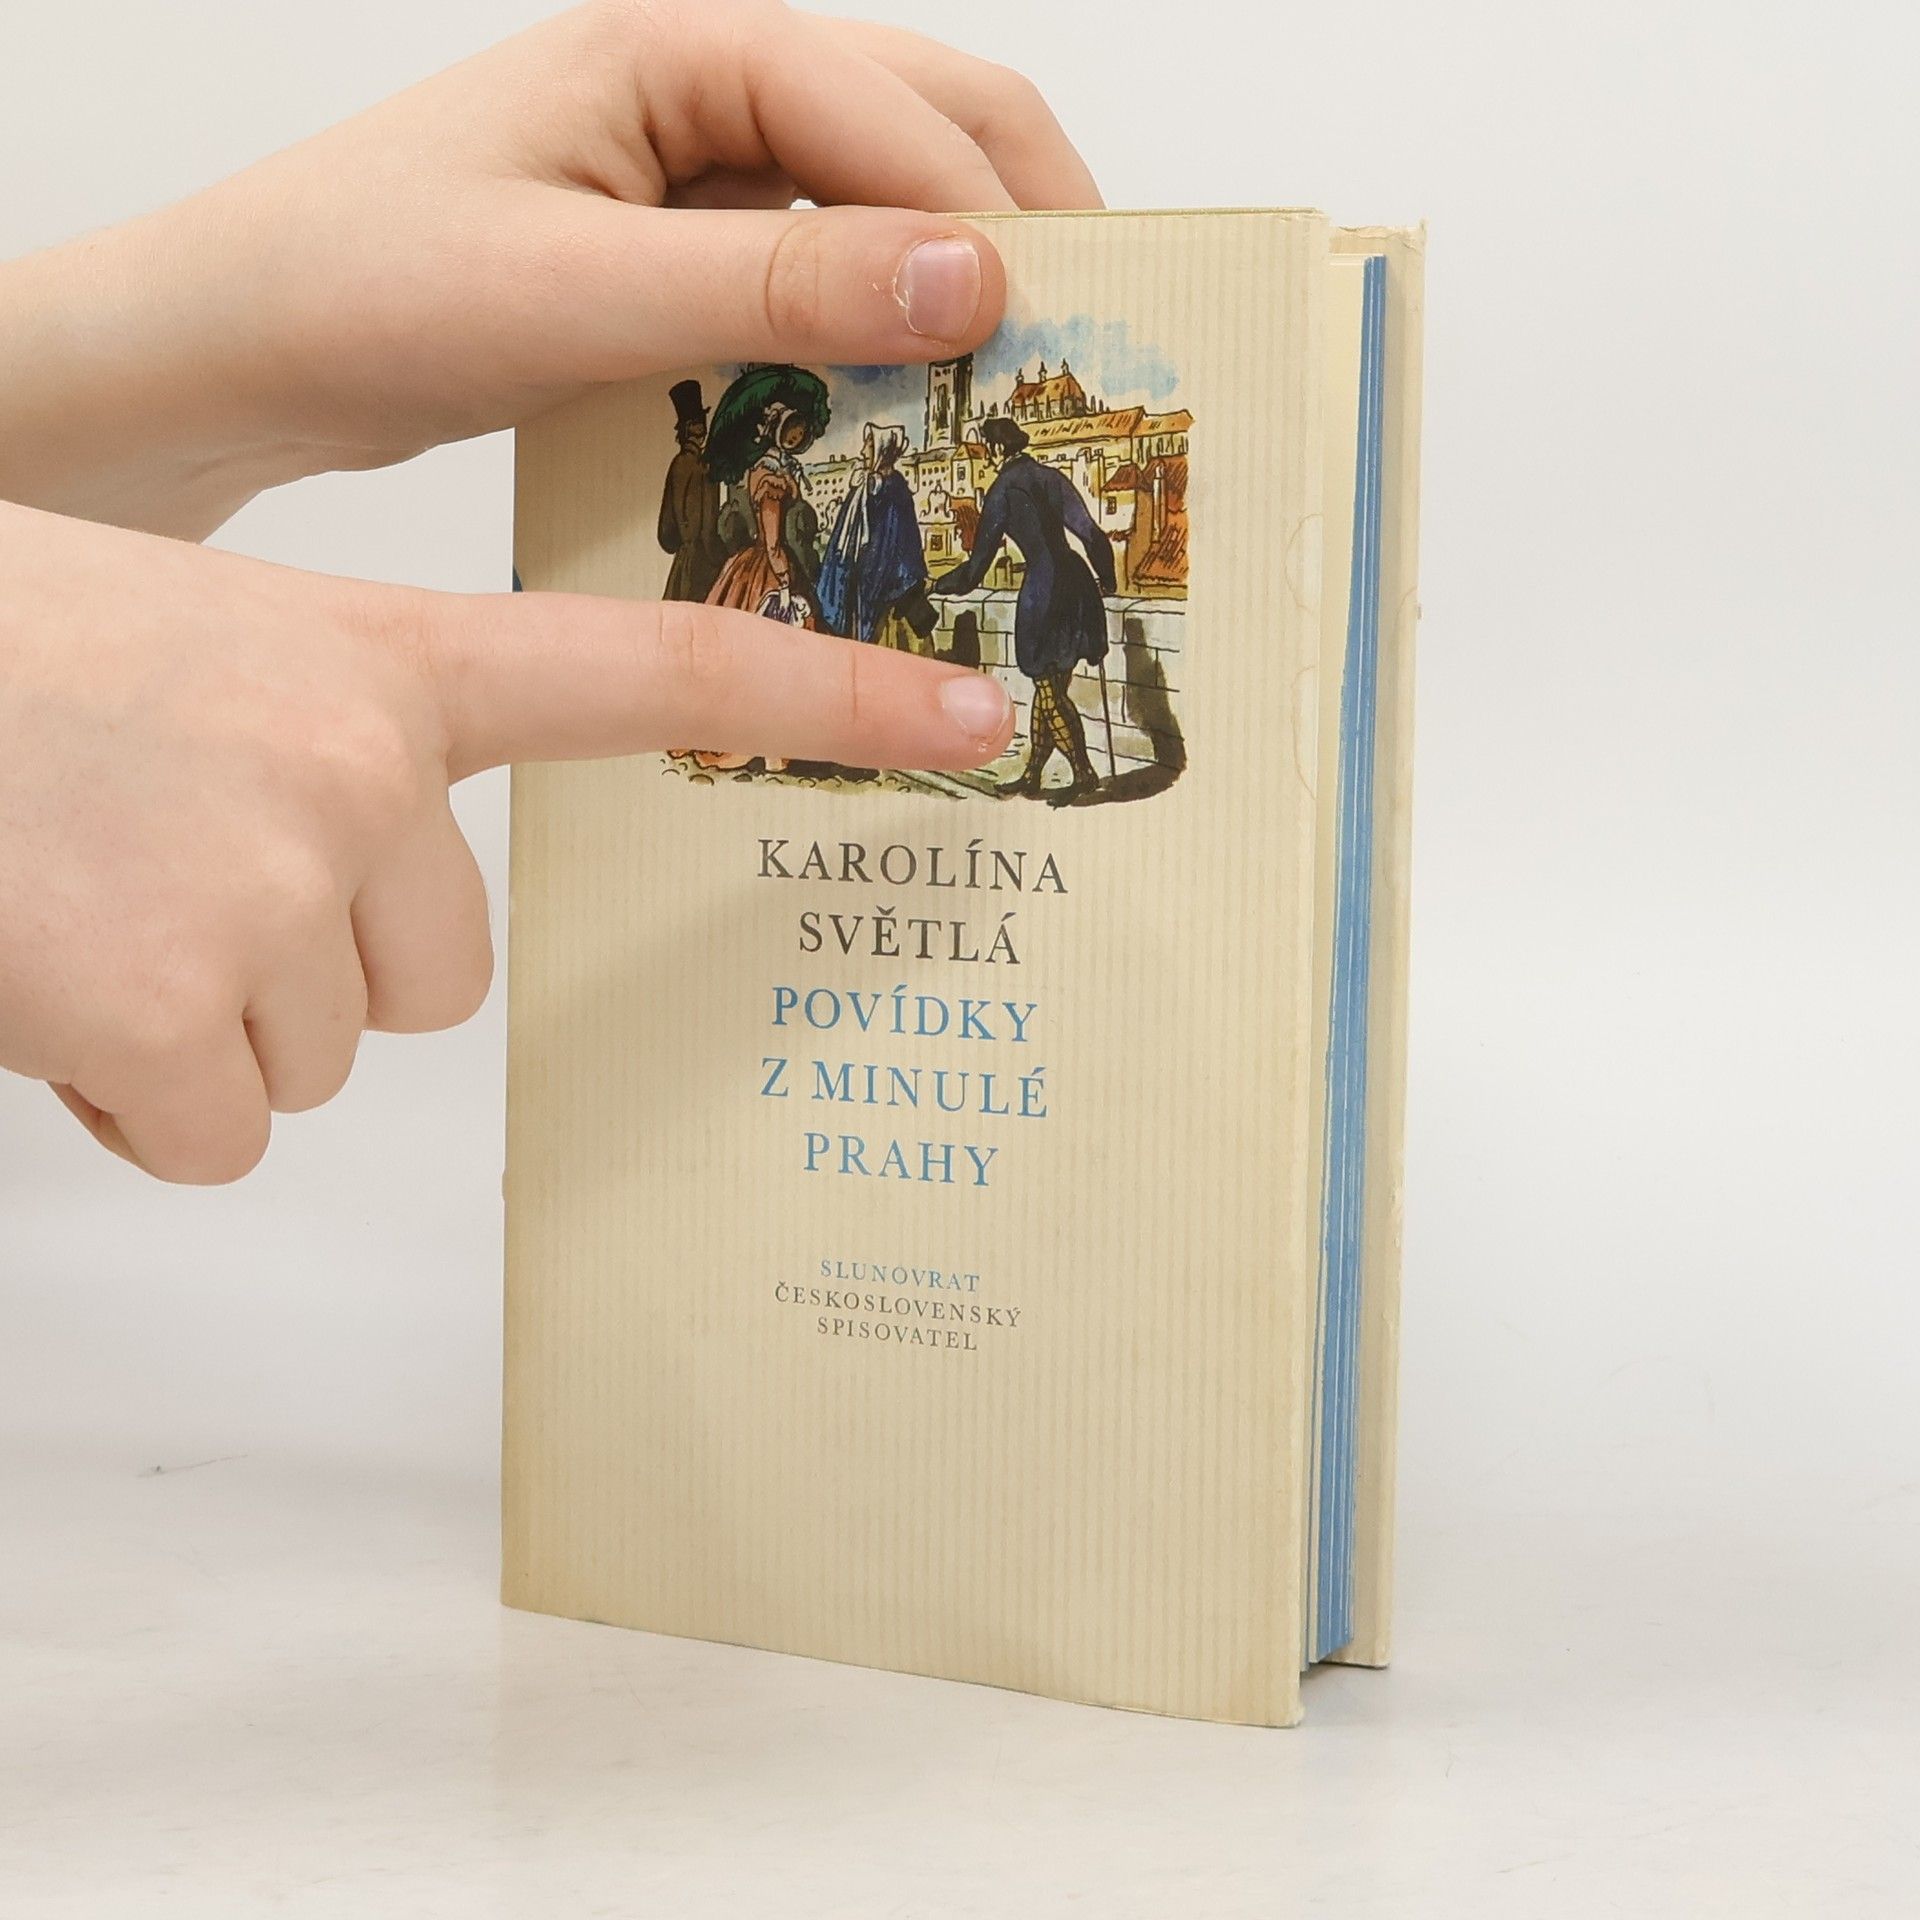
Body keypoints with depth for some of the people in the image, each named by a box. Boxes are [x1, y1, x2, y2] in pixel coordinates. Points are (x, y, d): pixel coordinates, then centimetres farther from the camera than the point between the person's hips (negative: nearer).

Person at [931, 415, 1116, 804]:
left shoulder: (1004, 489, -4)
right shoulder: (1052, 478, 13)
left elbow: (980, 558, -3)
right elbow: (1091, 534, 11)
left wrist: (940, 585, 11)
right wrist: (1106, 579, 25)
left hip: (1042, 589, -7)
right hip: (1076, 582, 7)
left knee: (1050, 691, 1)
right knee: (1050, 687, 13)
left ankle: (1084, 775, -2)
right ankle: (1032, 777, 19)